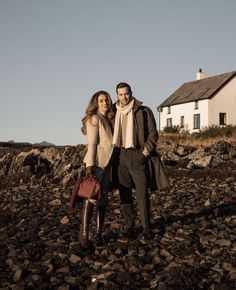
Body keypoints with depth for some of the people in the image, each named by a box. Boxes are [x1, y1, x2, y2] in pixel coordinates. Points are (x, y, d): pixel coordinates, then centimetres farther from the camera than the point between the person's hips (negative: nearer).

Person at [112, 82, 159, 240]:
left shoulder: (144, 111, 2)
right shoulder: (114, 113, 12)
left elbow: (153, 132, 2)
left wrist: (147, 150, -7)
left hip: (138, 155, -3)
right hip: (120, 156, 3)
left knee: (142, 192, -4)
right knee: (125, 193, 5)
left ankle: (147, 227, 3)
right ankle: (130, 226, 13)